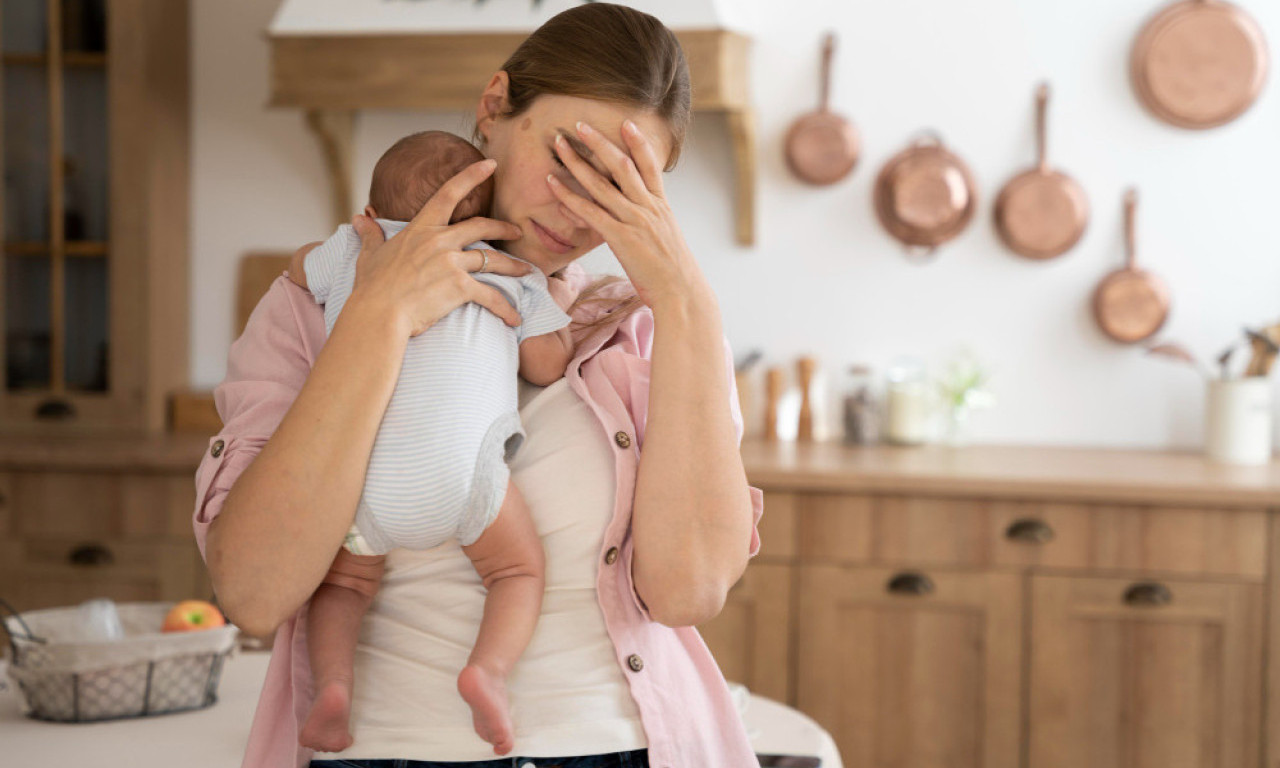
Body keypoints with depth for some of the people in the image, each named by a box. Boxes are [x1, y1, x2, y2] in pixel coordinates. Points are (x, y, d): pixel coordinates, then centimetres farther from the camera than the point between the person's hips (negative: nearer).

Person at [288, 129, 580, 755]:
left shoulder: (354, 250, 25)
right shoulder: (510, 271, 22)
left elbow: (298, 271, 45)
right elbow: (549, 365, 18)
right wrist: (556, 307, 38)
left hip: (356, 479, 2)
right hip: (456, 471, -2)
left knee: (344, 579, 22)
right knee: (518, 568, 16)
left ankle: (332, 680, -5)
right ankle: (488, 669, -11)